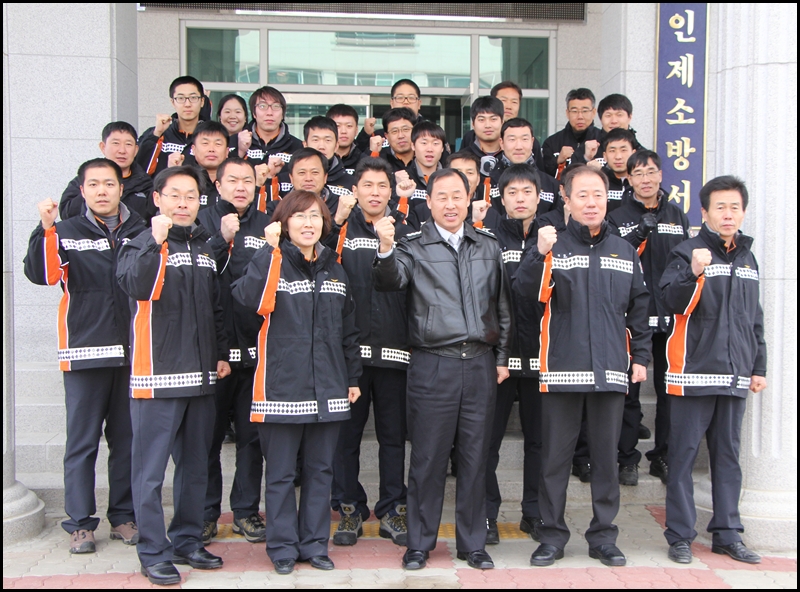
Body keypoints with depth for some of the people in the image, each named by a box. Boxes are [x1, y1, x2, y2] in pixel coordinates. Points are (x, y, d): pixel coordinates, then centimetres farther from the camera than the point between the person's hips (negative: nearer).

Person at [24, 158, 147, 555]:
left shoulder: (142, 232, 8)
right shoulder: (67, 233, 4)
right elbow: (40, 274, -13)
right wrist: (46, 230, -24)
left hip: (131, 353, 2)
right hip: (84, 353, -2)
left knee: (127, 439, 10)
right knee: (82, 441, 3)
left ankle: (123, 516, 22)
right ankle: (80, 524, 14)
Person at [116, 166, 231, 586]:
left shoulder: (205, 247, 15)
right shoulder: (141, 245, -2)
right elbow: (137, 287, -24)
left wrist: (222, 353, 15)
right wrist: (157, 243, -31)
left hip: (200, 376, 6)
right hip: (157, 374, -6)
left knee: (196, 465, 13)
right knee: (151, 468, -1)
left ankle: (187, 541, 25)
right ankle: (154, 552, 10)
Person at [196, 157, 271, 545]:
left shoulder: (266, 225, 11)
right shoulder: (204, 221, 4)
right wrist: (222, 241, -21)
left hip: (255, 347, 2)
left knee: (252, 434, 8)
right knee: (209, 434, 5)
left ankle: (246, 510, 21)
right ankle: (206, 511, 18)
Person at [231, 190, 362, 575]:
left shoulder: (335, 272, 12)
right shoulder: (271, 263, -2)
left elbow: (348, 331, 17)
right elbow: (249, 298, -25)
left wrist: (353, 378, 15)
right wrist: (271, 250, -24)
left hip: (328, 391, 4)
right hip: (282, 388, -4)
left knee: (320, 470, 12)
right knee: (281, 474, 5)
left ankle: (314, 543, 24)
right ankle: (282, 546, 18)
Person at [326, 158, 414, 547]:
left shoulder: (405, 230, 9)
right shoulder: (340, 230, 7)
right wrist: (336, 221, -17)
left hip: (393, 347, 1)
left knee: (393, 433, 7)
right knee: (347, 431, 6)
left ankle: (392, 510, 20)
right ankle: (349, 510, 19)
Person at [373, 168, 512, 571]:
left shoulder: (488, 247, 12)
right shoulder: (414, 248, 2)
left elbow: (502, 306, 15)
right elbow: (389, 281, -18)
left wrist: (501, 357, 11)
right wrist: (386, 249, -37)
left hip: (480, 365, 3)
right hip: (432, 366, -3)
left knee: (475, 458, 10)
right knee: (428, 458, 5)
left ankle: (472, 543, 24)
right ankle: (419, 544, 21)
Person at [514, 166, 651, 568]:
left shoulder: (625, 252, 12)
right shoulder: (552, 246, 1)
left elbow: (638, 308, 16)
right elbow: (527, 290, -15)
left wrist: (640, 356, 10)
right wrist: (540, 254, -31)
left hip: (611, 370, 3)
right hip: (562, 369, -3)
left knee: (606, 456, 10)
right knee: (555, 457, 5)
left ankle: (603, 537, 23)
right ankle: (552, 535, 18)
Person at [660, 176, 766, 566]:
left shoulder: (747, 259, 16)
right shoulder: (688, 252, -3)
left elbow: (754, 318, 21)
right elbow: (673, 303, -15)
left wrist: (758, 367, 18)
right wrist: (693, 273, -32)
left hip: (735, 376, 6)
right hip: (694, 372, -5)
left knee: (728, 455, 11)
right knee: (684, 454, 0)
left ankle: (727, 535, 20)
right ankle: (680, 536, 7)